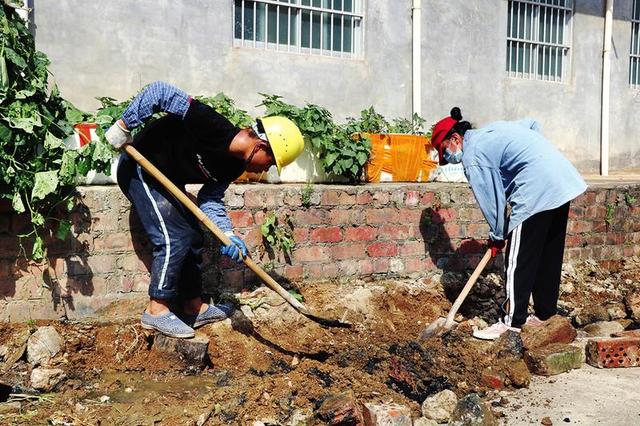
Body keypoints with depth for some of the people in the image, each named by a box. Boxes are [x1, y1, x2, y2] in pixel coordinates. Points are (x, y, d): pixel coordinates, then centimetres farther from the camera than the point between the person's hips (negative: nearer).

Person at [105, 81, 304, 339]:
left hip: (167, 179, 9)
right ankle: (157, 310, 0)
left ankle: (193, 307, 23)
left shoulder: (233, 167, -6)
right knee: (174, 239, -13)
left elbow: (210, 199, -3)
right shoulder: (213, 126, -31)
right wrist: (124, 126, -28)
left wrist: (227, 234, -20)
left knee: (192, 238, 11)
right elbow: (160, 92, -31)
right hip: (139, 169, -9)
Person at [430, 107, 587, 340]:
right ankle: (545, 313, 26)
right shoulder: (492, 130, 19)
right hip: (565, 180, 10)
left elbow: (491, 200, -7)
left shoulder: (473, 156, -8)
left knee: (518, 261, -2)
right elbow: (533, 123, 29)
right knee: (549, 255, 16)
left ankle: (512, 322, 4)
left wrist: (497, 237, 5)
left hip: (537, 191, -10)